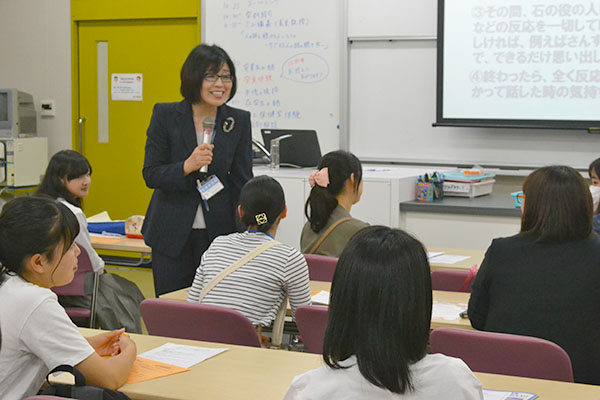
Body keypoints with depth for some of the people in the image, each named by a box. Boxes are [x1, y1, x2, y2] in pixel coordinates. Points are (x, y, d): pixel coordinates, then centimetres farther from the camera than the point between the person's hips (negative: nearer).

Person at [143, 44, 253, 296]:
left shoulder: (239, 121, 2)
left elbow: (242, 181, 4)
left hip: (219, 233, 1)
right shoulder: (165, 115, -3)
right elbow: (151, 175, -4)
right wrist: (187, 166, -22)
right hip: (171, 234, -1)